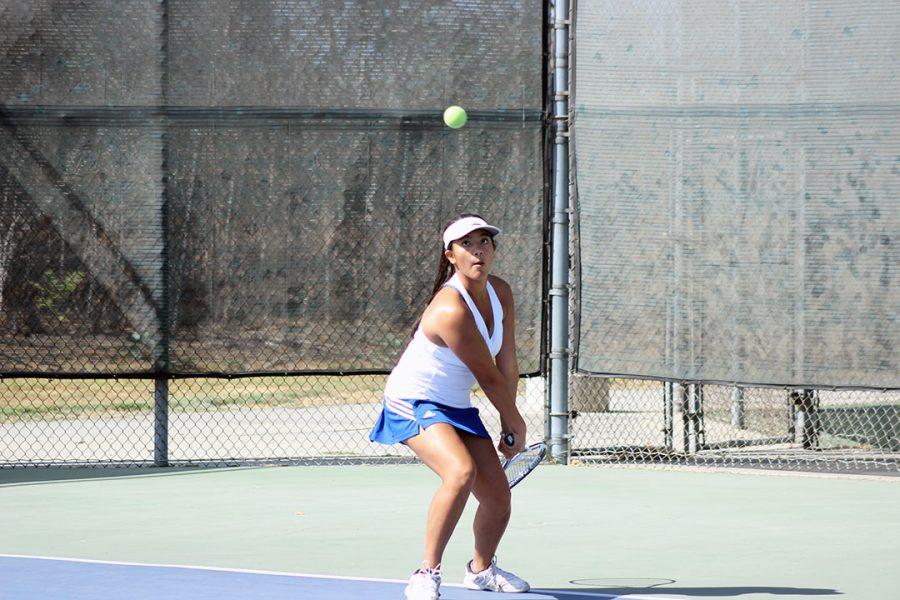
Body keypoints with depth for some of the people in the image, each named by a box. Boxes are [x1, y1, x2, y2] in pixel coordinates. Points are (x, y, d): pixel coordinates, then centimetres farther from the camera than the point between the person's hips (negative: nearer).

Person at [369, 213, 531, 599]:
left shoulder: (500, 292, -2)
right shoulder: (452, 310, -29)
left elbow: (507, 364, 2)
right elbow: (489, 378, -19)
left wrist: (509, 426, 0)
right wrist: (516, 423, -5)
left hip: (456, 407, 8)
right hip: (414, 404, -8)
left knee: (498, 500, 7)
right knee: (461, 472, -34)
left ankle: (481, 569, 38)